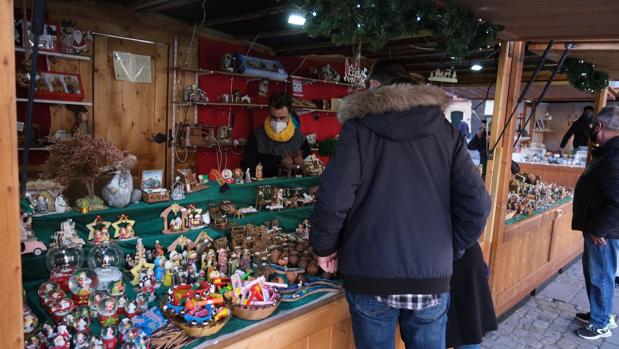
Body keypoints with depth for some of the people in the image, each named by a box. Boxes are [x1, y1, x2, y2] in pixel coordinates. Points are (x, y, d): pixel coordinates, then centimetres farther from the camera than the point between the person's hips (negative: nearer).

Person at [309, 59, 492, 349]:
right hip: (432, 276, 3)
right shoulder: (446, 131, 4)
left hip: (370, 274, -2)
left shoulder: (358, 128, -4)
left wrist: (324, 247, 2)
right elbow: (476, 204, -2)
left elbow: (333, 199, -14)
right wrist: (450, 249, 12)